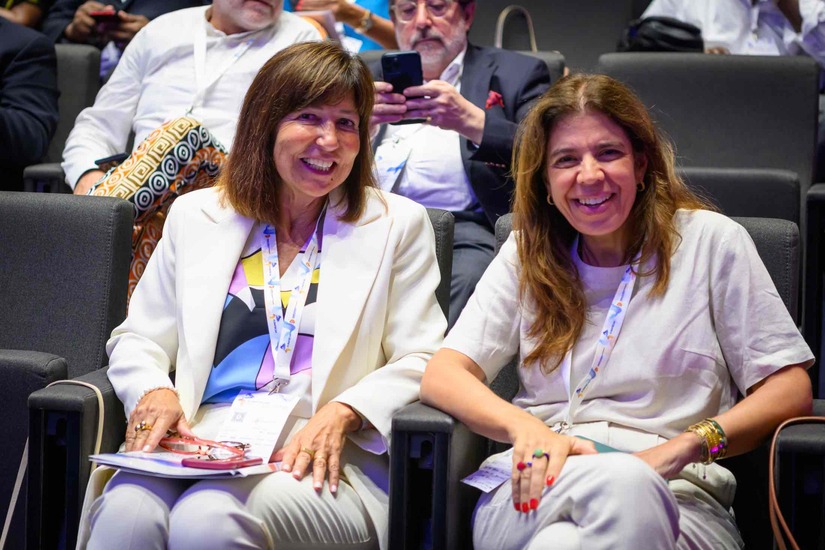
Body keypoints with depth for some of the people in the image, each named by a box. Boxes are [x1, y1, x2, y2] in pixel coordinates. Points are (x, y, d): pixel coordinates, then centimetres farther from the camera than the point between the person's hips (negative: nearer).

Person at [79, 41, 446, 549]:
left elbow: (421, 361, 6)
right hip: (202, 439, 2)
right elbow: (137, 341, 21)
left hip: (322, 457, -1)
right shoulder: (197, 216, 19)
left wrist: (345, 412, -12)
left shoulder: (397, 224, 13)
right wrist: (154, 392, -3)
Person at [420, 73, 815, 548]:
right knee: (623, 485, -37)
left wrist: (679, 450, -13)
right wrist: (527, 428, -15)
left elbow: (791, 389, 5)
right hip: (537, 486, 2)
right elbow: (442, 376, 8)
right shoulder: (525, 255, 18)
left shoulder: (712, 241, 10)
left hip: (677, 495, -1)